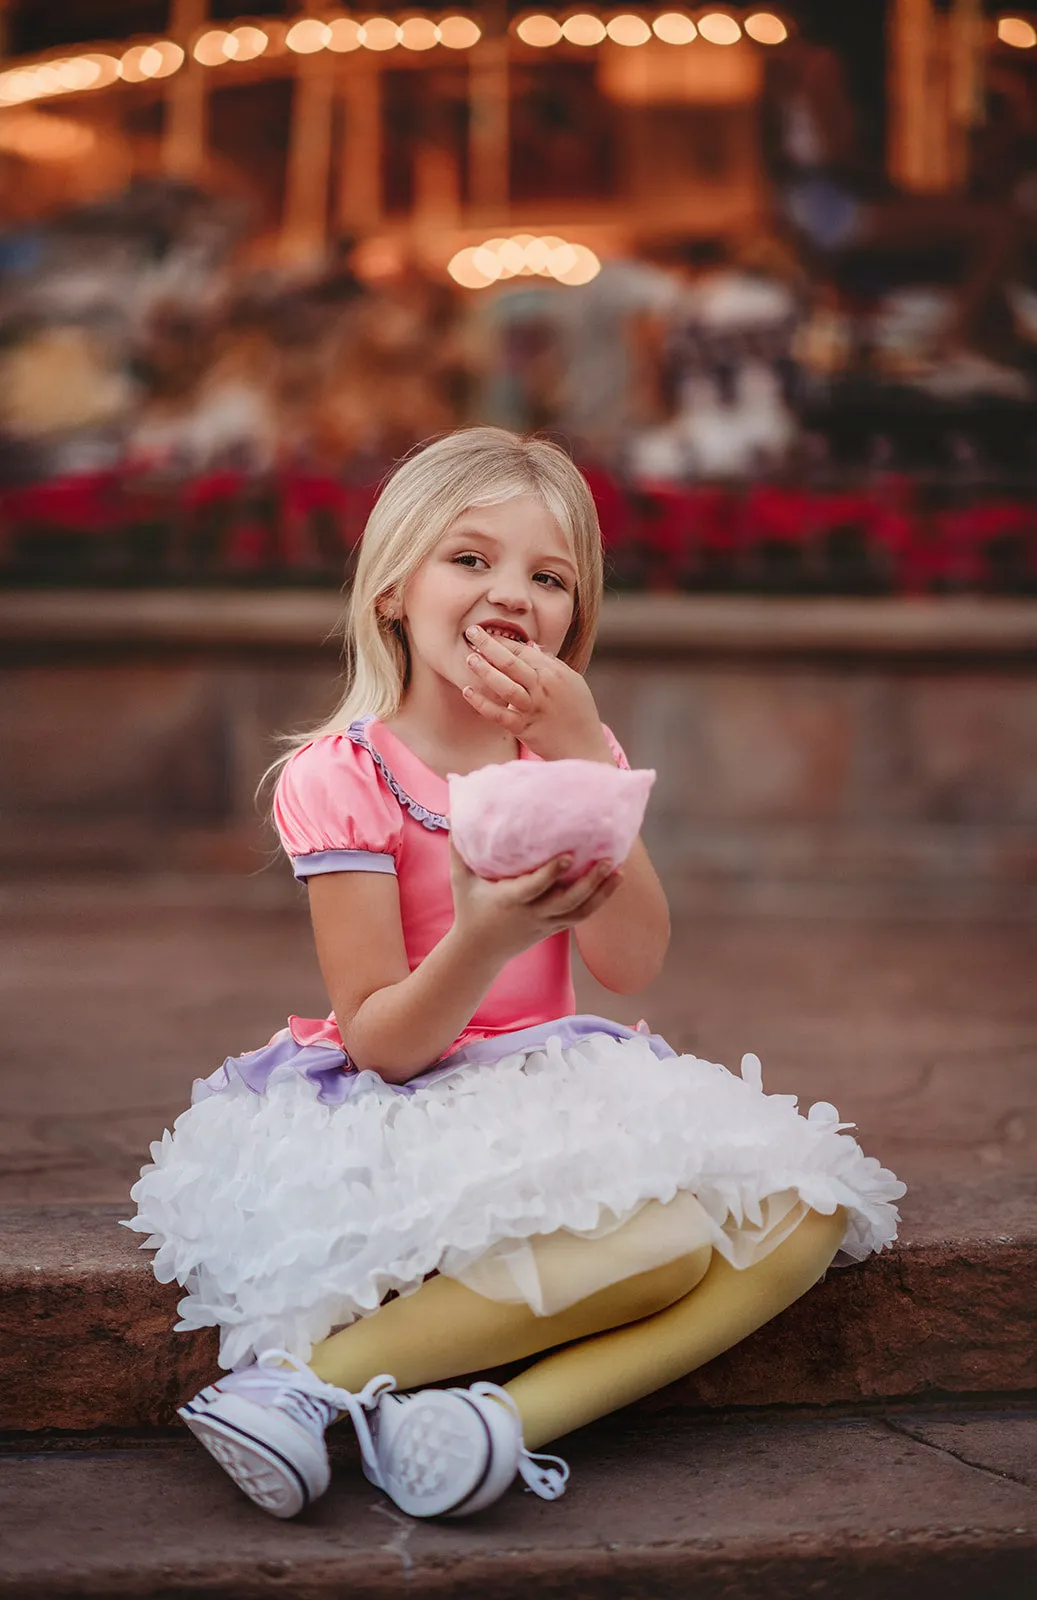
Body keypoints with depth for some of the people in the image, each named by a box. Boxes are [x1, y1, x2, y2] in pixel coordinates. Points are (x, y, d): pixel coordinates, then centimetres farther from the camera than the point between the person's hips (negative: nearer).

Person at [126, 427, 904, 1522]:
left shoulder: (573, 756, 7)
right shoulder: (345, 777, -10)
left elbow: (633, 967, -8)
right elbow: (377, 1042, -14)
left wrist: (584, 753, -16)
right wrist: (486, 939, -35)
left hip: (556, 1093, 6)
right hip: (403, 1116, -6)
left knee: (800, 1212, -16)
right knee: (669, 1244, -29)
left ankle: (511, 1410, -28)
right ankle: (304, 1376, -22)